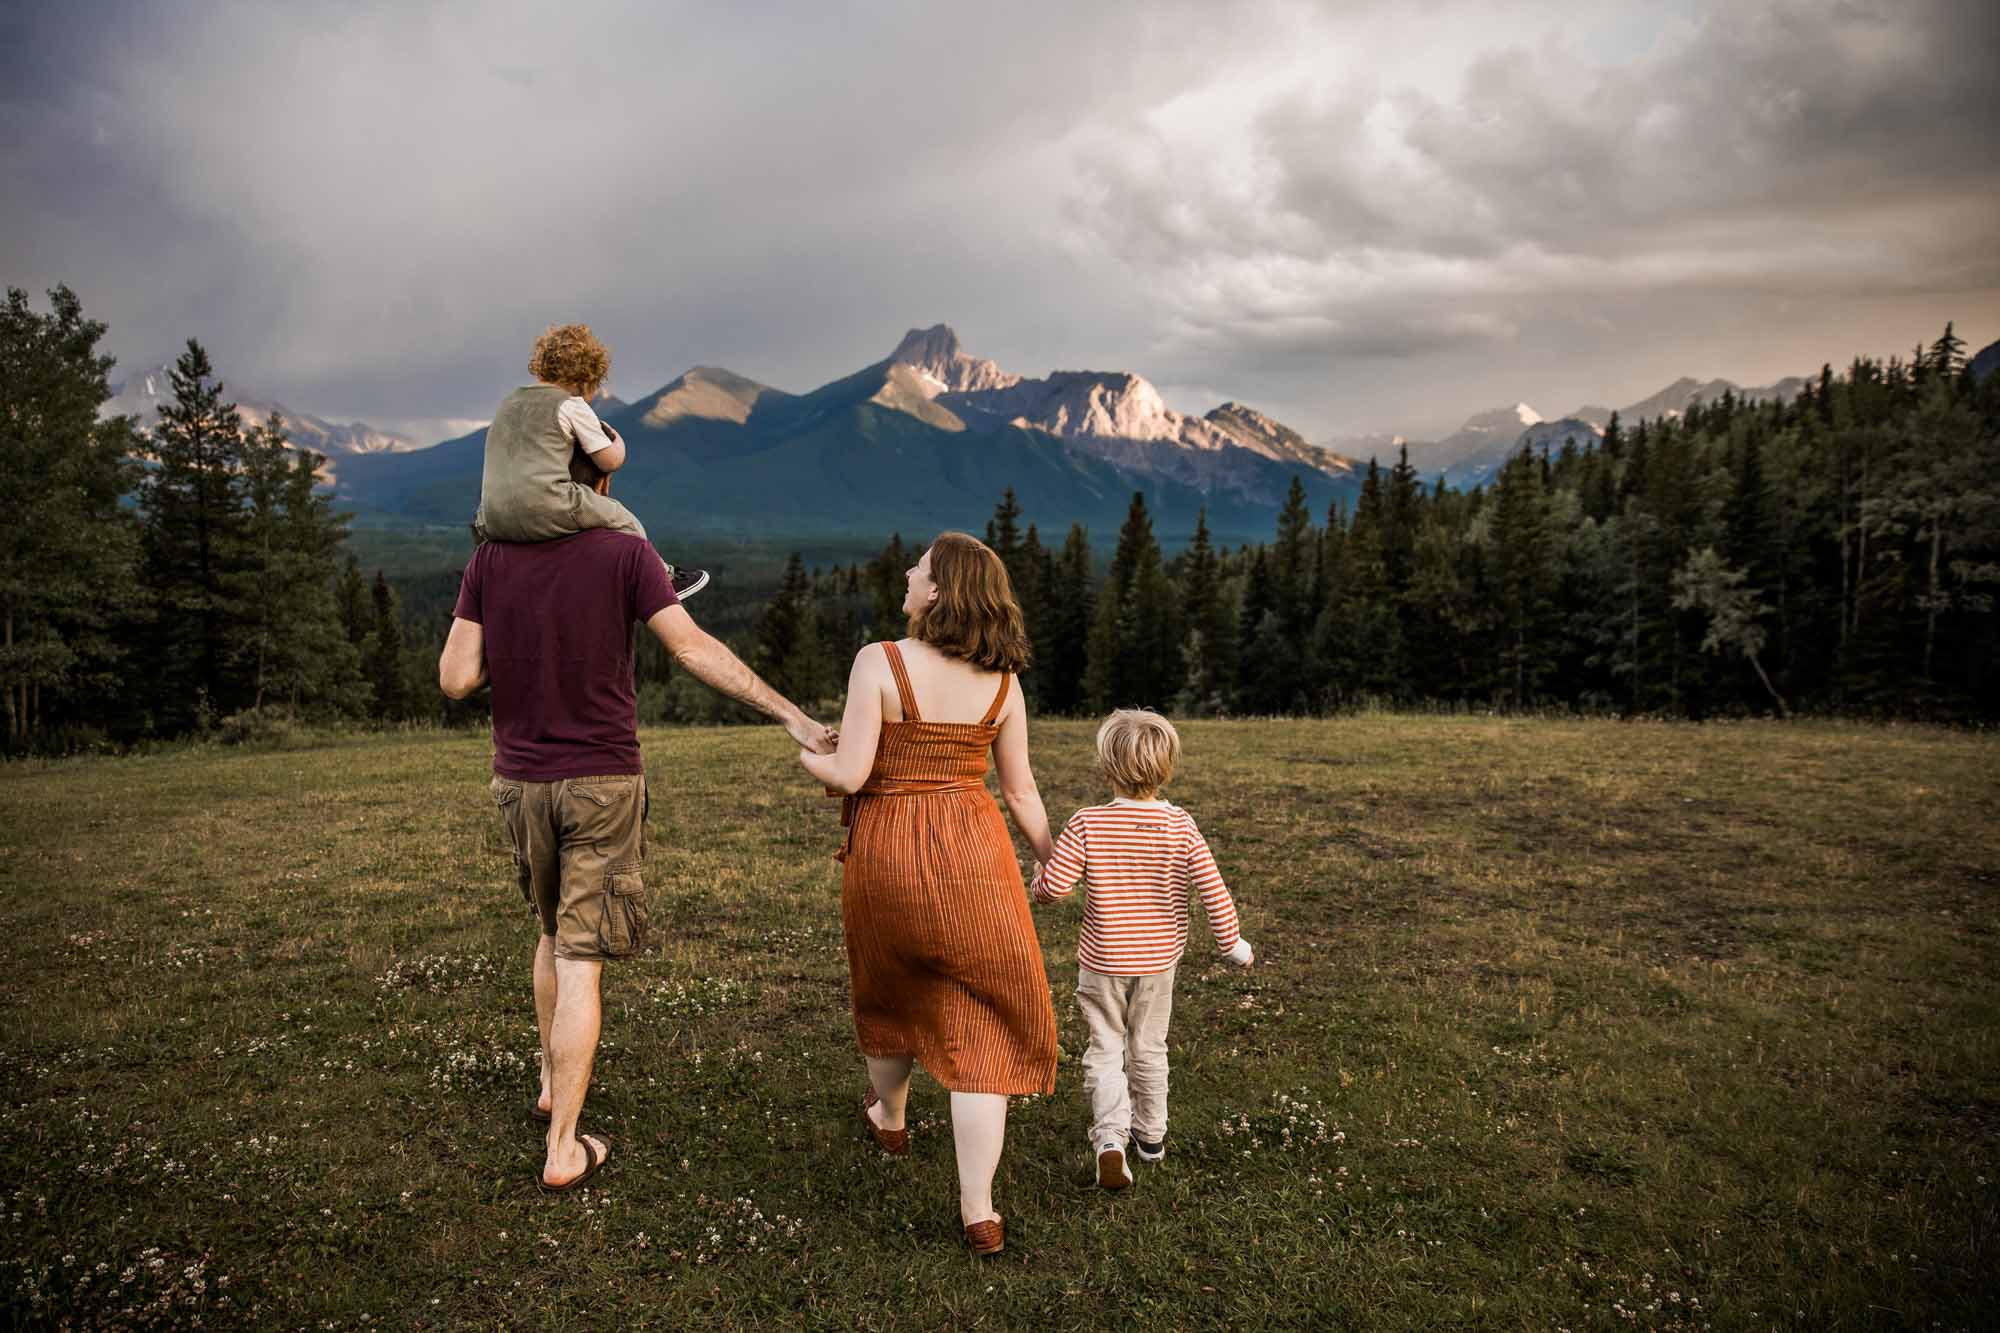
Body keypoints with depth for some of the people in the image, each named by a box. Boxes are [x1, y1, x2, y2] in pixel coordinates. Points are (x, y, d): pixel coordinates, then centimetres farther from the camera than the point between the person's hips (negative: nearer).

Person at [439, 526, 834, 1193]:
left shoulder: (489, 560, -1)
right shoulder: (625, 552, -10)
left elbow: (455, 678, -5)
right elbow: (694, 648, -16)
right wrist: (791, 714, -14)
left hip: (520, 781, 4)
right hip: (602, 781, -4)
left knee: (554, 928, 26)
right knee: (580, 961, 1)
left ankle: (553, 1083, 40)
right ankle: (562, 1150, 7)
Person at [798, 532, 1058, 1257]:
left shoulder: (879, 661, -12)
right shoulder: (1002, 681, -1)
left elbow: (851, 773, -16)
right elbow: (1021, 790, 3)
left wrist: (806, 755, 6)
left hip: (886, 854, -1)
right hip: (972, 851, 1)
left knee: (891, 988, 26)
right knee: (982, 1025, 7)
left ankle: (890, 1116, 53)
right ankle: (978, 1212, 6)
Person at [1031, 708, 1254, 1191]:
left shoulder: (1086, 824, -16)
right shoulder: (1180, 827, -12)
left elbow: (1053, 886, -17)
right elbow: (1214, 892, -11)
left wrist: (1039, 877, 7)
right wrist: (1232, 944, 3)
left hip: (1102, 961, -2)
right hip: (1158, 961, 2)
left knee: (1105, 1048, 9)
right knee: (1148, 1048, 20)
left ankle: (1110, 1135, -9)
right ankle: (1150, 1134, 33)